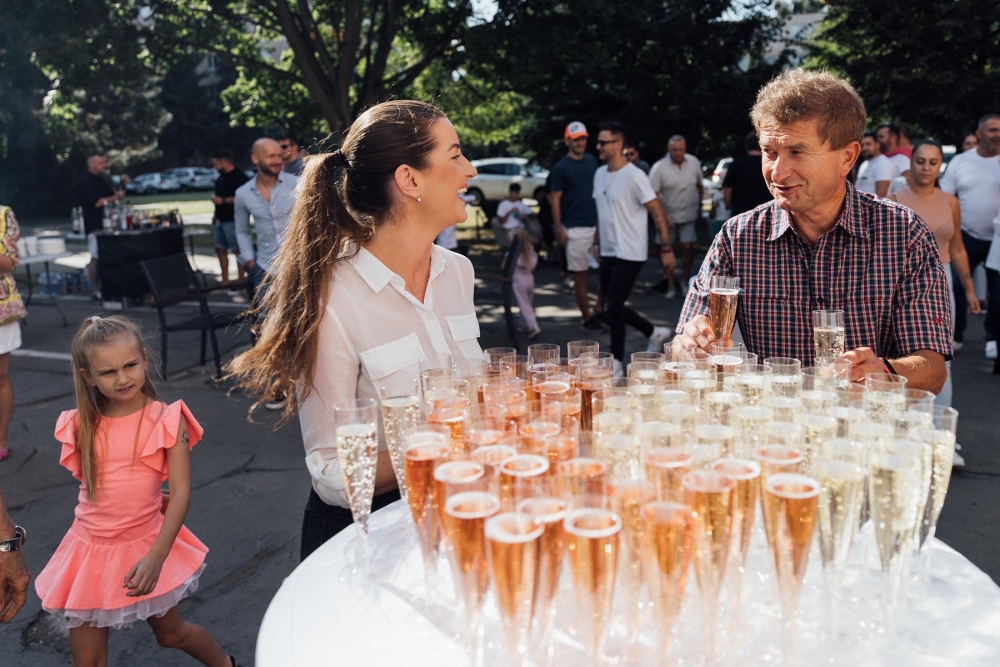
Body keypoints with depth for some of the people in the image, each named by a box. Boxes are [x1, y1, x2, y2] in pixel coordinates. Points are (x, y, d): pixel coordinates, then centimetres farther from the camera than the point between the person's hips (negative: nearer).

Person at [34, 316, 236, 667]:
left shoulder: (167, 420, -14)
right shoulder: (81, 425, -6)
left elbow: (181, 493, -19)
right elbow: (91, 483, 9)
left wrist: (155, 557, -27)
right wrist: (149, 498, 4)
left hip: (146, 545, -2)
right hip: (91, 548, 3)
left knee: (171, 633, 18)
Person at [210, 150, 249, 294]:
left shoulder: (239, 176, -12)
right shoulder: (221, 178, 17)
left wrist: (223, 201, -20)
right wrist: (216, 215, 21)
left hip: (233, 220, -10)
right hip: (221, 220, 10)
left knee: (237, 250, -5)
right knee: (220, 249, 11)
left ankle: (240, 282, 0)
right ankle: (225, 281, 18)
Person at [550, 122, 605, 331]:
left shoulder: (592, 161, 9)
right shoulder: (561, 168, -8)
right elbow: (555, 199, -8)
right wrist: (559, 230, -12)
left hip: (596, 225, 6)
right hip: (576, 229, -6)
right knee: (580, 274, 2)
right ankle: (587, 318, 10)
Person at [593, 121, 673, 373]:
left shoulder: (634, 176, -15)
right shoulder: (599, 173, 8)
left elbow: (657, 212, -15)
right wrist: (598, 241, 20)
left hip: (629, 255, -8)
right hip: (608, 253, 8)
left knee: (613, 307, -7)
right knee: (612, 306, 13)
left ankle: (616, 363, 8)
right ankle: (655, 333, 33)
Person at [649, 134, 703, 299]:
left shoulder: (694, 162, -2)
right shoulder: (659, 167, -12)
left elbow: (699, 186, 11)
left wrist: (700, 206, 12)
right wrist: (664, 215, -23)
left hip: (689, 214, 2)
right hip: (668, 216, -2)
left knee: (687, 247, 0)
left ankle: (685, 282, 16)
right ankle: (671, 285, 12)